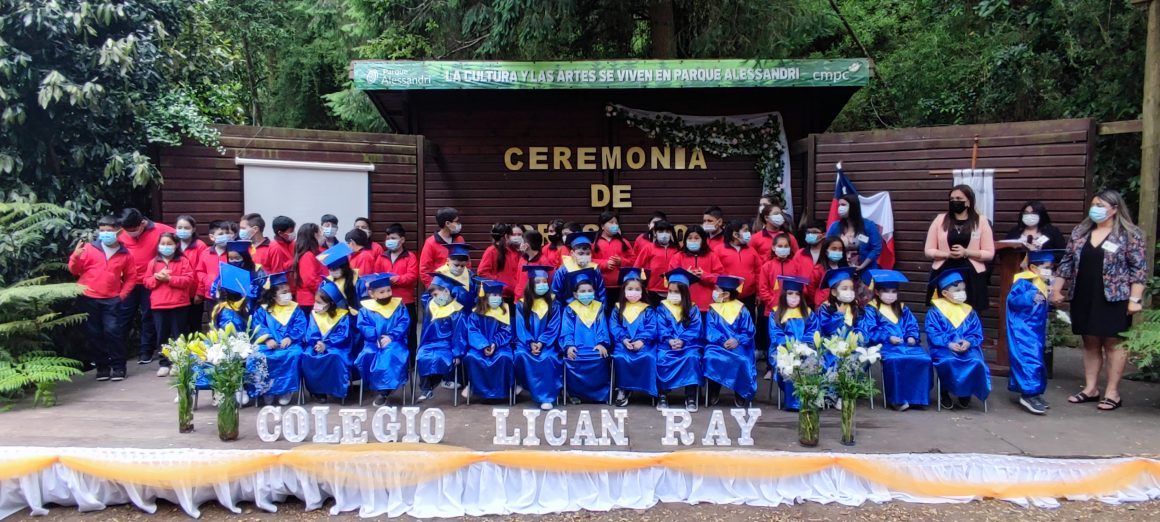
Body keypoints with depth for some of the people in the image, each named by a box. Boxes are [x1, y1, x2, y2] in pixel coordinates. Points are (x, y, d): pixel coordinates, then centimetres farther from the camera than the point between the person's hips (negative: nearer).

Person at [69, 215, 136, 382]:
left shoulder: (125, 254, 5)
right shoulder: (89, 248, 1)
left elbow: (131, 277, 12)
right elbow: (75, 270, 3)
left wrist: (122, 294, 1)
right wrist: (76, 257, -16)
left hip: (111, 300, -1)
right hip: (88, 299, 1)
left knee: (112, 332, -8)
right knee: (93, 334, 6)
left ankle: (118, 366, 2)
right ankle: (102, 366, 16)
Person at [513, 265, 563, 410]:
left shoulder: (553, 304, 4)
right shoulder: (521, 305, 5)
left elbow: (553, 328, -3)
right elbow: (520, 328, -1)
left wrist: (541, 343, -16)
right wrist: (530, 343, -16)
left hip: (547, 344, -1)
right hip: (527, 343, 1)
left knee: (548, 358, -32)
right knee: (521, 355, -32)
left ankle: (547, 396, -29)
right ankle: (522, 384, -13)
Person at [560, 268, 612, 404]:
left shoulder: (599, 307, 15)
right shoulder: (570, 309, 10)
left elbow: (603, 329, 7)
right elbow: (567, 331, 1)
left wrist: (602, 343, -12)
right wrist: (569, 346, -18)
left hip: (595, 348, 1)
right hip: (576, 348, -1)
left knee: (601, 359, -29)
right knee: (572, 360, -31)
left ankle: (599, 392, -10)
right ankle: (575, 392, -11)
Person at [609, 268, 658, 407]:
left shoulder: (648, 310, 10)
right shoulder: (618, 308, 14)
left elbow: (651, 328, -1)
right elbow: (613, 327, 3)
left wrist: (642, 340, -18)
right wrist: (623, 339, -14)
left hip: (643, 344, -1)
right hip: (623, 343, 1)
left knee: (647, 358, -32)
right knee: (619, 358, -30)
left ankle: (644, 388, -18)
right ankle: (622, 390, -17)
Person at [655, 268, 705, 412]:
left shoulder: (692, 309, 7)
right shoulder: (662, 308, 9)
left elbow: (695, 330, -3)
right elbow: (661, 329, -1)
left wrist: (683, 341, -19)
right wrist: (669, 341, -19)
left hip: (689, 344, 0)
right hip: (667, 344, 1)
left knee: (692, 357, -31)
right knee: (661, 358, -30)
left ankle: (691, 396, -22)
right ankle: (662, 395, -17)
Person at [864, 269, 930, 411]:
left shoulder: (903, 309, 22)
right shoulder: (871, 310, 5)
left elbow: (912, 325, 16)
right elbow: (871, 331, -6)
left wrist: (912, 337, -5)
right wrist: (888, 338, -17)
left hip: (907, 344, 5)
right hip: (885, 345, -5)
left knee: (923, 359, -22)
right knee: (894, 360, -36)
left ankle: (917, 396, -12)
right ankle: (897, 399, -27)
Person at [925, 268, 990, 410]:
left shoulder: (969, 312, 13)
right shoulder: (934, 311, 2)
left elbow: (977, 333, 8)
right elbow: (932, 333, -6)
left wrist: (969, 342, -14)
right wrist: (948, 344, -20)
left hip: (967, 348, 3)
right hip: (944, 349, -3)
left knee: (976, 362, -28)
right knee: (948, 362, -36)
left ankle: (965, 393, -3)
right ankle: (945, 393, -9)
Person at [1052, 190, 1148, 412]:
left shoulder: (1129, 235, -4)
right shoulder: (1080, 232, 10)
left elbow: (1139, 268, -7)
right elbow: (1067, 262, 14)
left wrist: (1135, 298, -12)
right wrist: (1056, 288, 10)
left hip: (1113, 298, -5)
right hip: (1083, 298, 5)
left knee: (1113, 343, 2)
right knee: (1090, 342, 11)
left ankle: (1112, 393, 9)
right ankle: (1090, 389, 19)